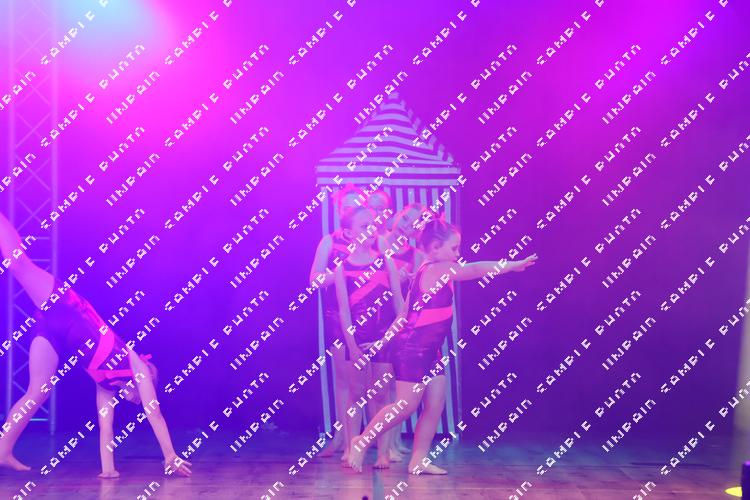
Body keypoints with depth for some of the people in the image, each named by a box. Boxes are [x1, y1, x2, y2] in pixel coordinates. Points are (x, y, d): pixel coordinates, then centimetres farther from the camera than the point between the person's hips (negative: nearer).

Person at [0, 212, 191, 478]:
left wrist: (108, 468, 7)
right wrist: (170, 455, -8)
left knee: (36, 394, -4)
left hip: (55, 331, 5)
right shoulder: (136, 365, -6)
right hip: (61, 308, -5)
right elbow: (154, 414, -8)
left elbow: (105, 427, 12)